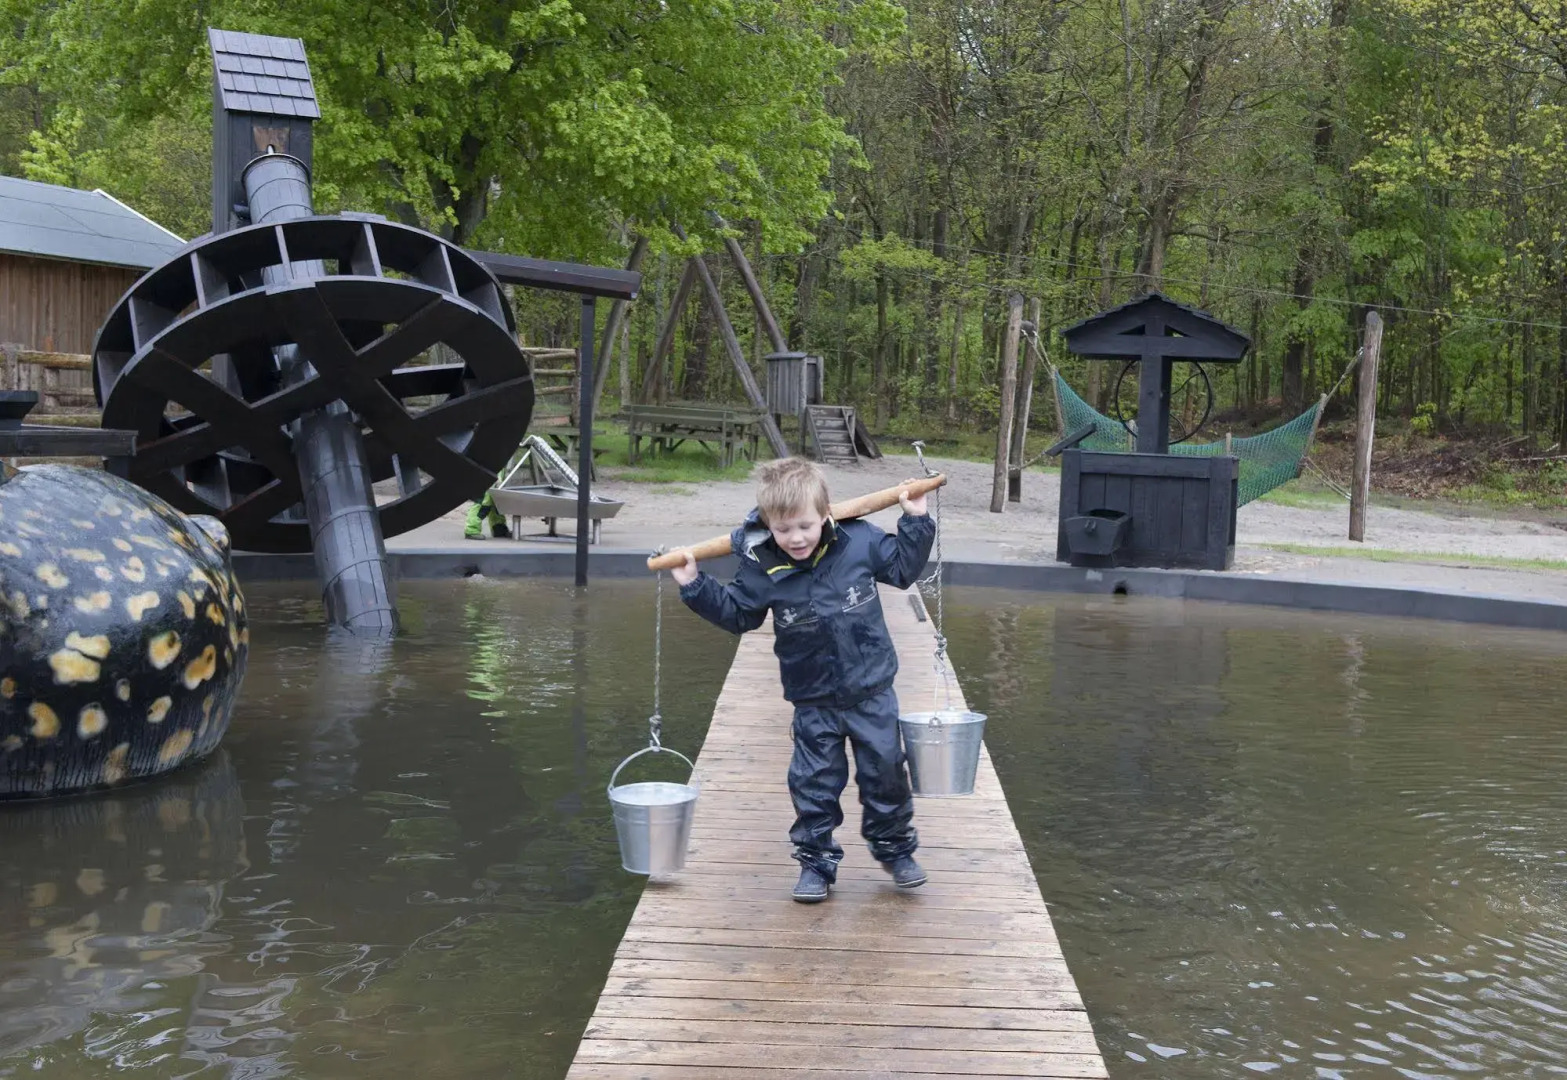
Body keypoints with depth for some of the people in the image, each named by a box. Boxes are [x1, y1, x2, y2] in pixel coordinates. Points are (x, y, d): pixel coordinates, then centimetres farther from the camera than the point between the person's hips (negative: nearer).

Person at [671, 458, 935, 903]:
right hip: (813, 702, 0)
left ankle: (896, 849, 31)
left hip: (872, 691, 0)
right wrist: (696, 586, -6)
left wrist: (915, 522, -2)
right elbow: (736, 613, 4)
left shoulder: (861, 541, -12)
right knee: (814, 782, 5)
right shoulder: (761, 568, -13)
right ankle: (816, 862, 21)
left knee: (885, 771, 10)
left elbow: (902, 567, 6)